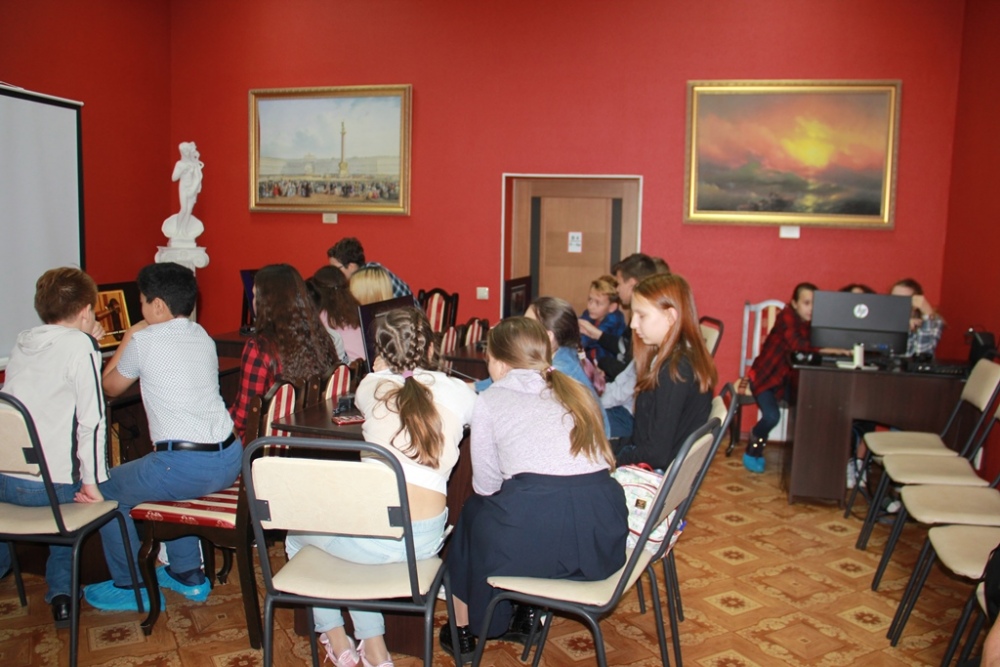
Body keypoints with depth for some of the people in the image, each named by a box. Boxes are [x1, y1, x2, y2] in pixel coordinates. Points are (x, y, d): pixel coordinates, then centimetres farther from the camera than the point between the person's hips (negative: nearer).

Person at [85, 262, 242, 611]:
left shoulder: (144, 341, -5)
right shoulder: (203, 337, 13)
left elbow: (110, 386, 12)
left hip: (186, 467, -7)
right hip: (229, 460, 7)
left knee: (106, 491, 18)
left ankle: (129, 587, 26)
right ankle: (187, 574, 40)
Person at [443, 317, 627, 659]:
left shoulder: (490, 400, 7)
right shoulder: (578, 392, 19)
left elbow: (485, 486, 8)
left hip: (534, 541, -5)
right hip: (604, 541, 5)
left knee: (473, 512, 28)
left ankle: (463, 629, 41)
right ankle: (525, 617, 42)